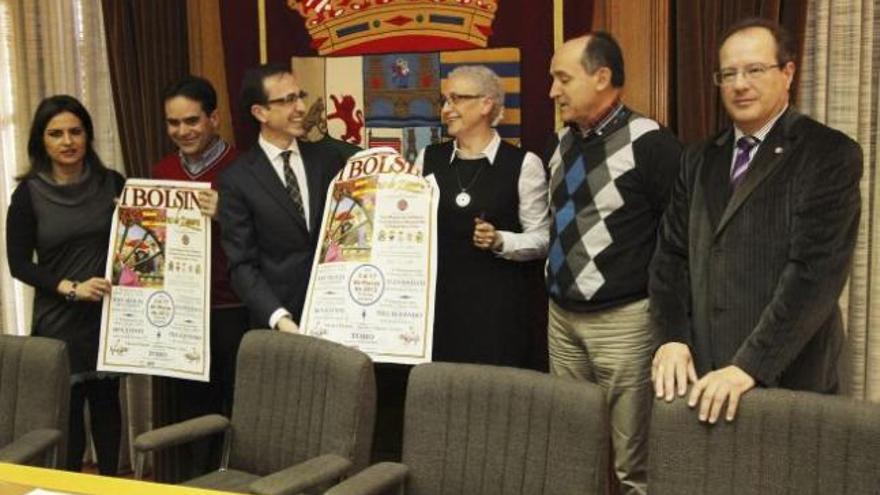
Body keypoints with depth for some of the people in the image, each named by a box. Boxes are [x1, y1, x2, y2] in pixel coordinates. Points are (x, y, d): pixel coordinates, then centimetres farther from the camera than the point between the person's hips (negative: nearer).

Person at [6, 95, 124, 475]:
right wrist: (70, 288, -16)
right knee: (66, 409, 4)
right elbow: (19, 264, -4)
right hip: (60, 320, -2)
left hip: (110, 315, 2)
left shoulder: (112, 183, 1)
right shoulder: (29, 193, -4)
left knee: (106, 402, 12)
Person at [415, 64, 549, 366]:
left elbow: (541, 239, -1)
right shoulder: (428, 158, 9)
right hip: (438, 297, 3)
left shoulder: (523, 163, -2)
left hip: (497, 302, -3)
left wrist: (499, 241, -16)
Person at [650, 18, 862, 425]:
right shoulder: (699, 160, 11)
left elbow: (818, 270, -15)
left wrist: (750, 365, -20)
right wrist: (673, 338, -5)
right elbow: (672, 254, 10)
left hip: (786, 378, -4)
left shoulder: (831, 154, -7)